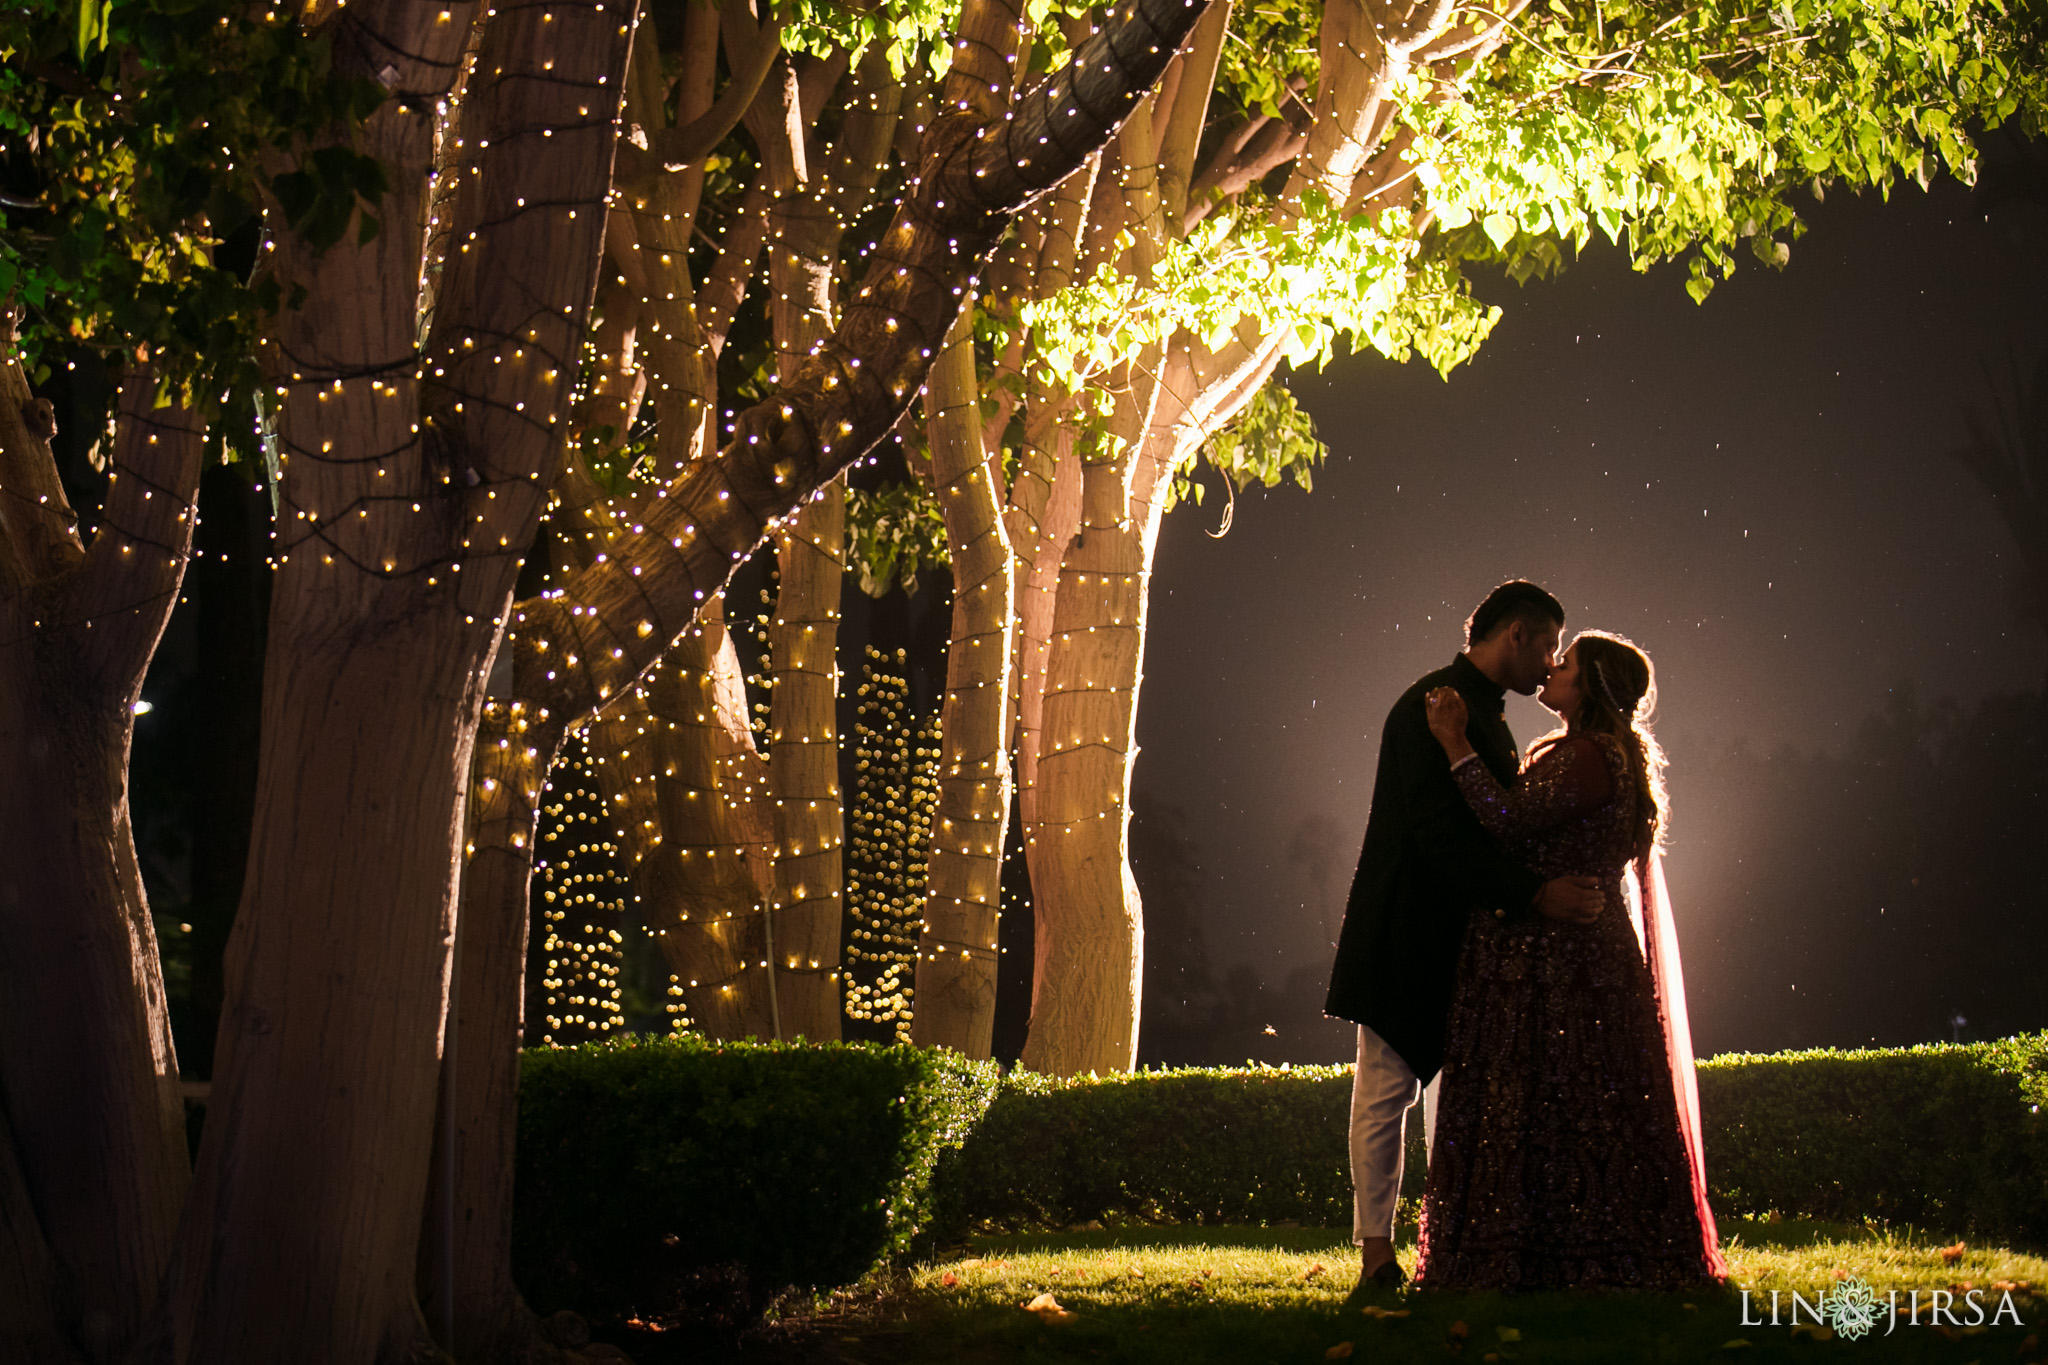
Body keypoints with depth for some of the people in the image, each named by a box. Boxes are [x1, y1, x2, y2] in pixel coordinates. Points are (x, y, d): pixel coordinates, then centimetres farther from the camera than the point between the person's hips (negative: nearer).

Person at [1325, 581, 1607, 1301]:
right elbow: (1439, 833, -25)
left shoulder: (1488, 719, 16)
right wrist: (1532, 894, -29)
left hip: (1462, 937, 10)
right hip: (1407, 938, -10)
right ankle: (1377, 1254, 1)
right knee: (1387, 1092, -3)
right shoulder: (1432, 707, -15)